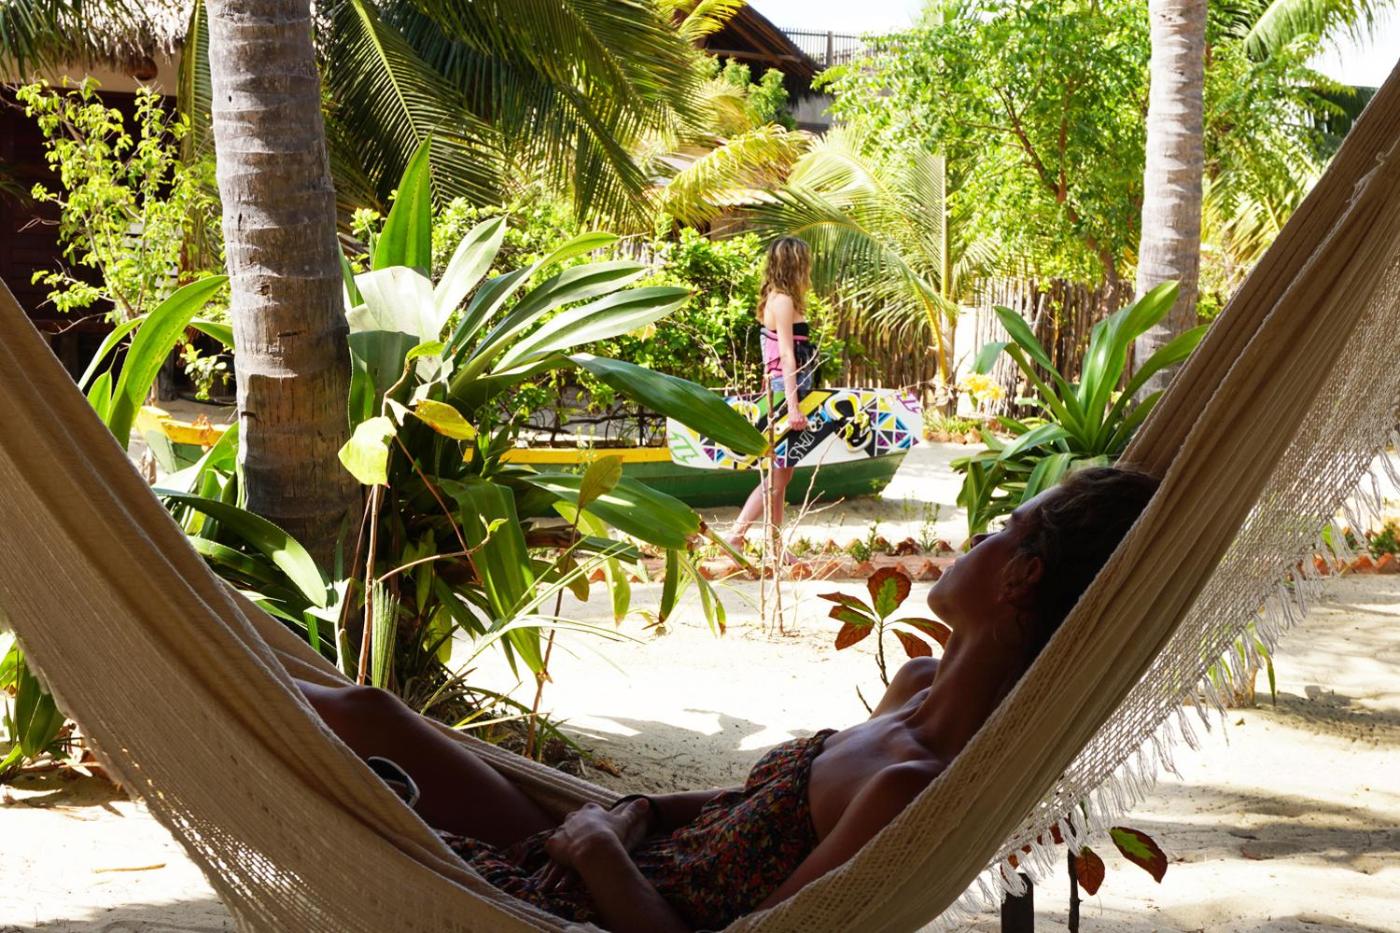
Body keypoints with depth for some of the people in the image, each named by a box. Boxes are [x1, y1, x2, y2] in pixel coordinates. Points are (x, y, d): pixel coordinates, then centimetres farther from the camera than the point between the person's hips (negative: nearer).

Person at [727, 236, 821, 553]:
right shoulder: (783, 301, -12)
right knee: (777, 477, -6)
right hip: (786, 390, -9)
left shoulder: (778, 299, 15)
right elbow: (787, 356, -18)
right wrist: (793, 406, -21)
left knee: (781, 475, 10)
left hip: (783, 390, 9)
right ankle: (735, 537, -6)